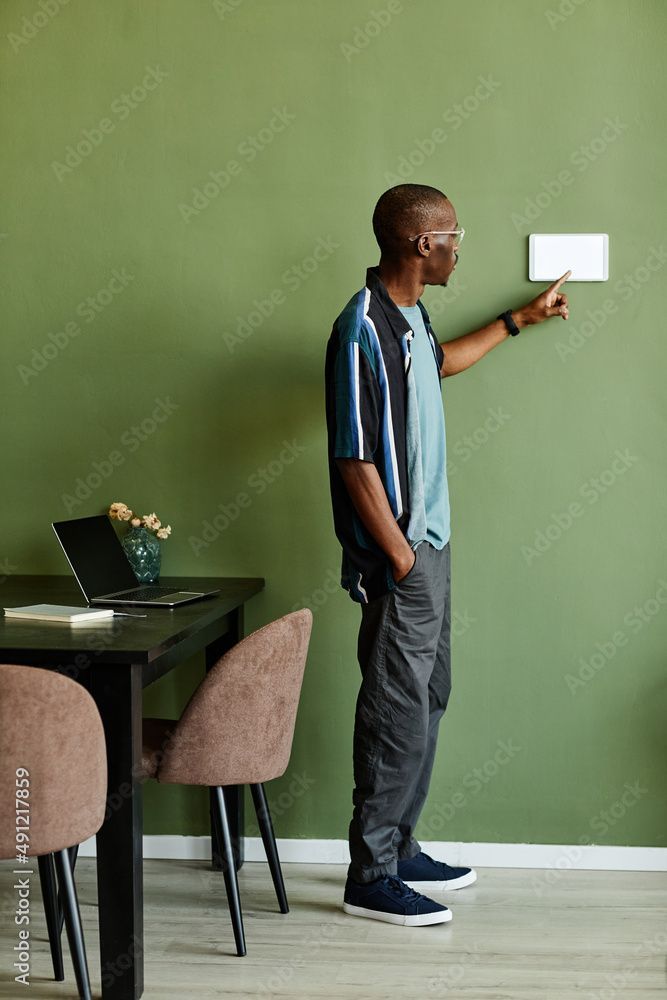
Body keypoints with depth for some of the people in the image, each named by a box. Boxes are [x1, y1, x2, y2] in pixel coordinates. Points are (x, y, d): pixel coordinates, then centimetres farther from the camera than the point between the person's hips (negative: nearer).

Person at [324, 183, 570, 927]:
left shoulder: (408, 315, 9)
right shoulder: (363, 329, -21)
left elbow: (438, 362, 33)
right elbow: (355, 460, -22)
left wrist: (521, 319, 37)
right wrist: (400, 559, -19)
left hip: (428, 542, 10)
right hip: (399, 556, -10)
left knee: (427, 699, 15)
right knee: (398, 710, -4)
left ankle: (399, 851, 27)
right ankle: (370, 878, 6)